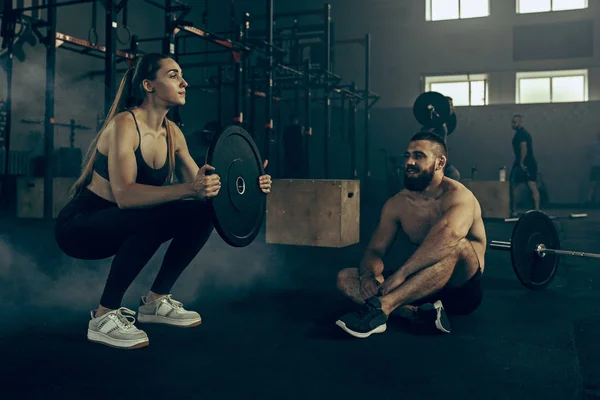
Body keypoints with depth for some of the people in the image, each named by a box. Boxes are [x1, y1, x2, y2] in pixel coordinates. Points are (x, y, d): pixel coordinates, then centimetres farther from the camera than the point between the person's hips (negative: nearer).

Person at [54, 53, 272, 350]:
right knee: (155, 219, -35)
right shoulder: (124, 124, -23)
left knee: (204, 212, -5)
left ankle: (156, 301, 7)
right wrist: (188, 189, -46)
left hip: (124, 225, 8)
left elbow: (199, 186, 1)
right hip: (79, 226, -8)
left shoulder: (172, 133, -1)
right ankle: (104, 316, -18)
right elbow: (124, 195, -35)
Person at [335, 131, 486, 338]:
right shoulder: (396, 204, 1)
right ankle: (417, 314, -31)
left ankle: (381, 307, -44)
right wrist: (369, 275, -25)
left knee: (455, 245, -38)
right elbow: (374, 250, -1)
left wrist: (401, 274, -42)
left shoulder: (457, 195, -17)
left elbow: (448, 236, -39)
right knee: (345, 278, -11)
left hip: (462, 288, -5)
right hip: (419, 287, 6)